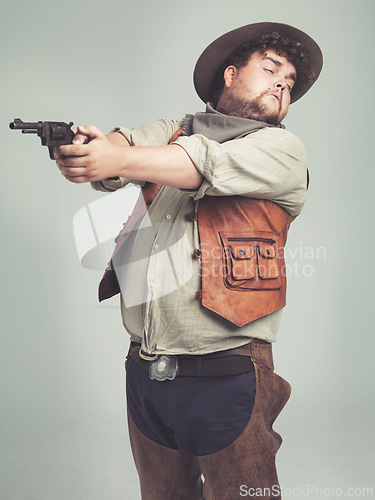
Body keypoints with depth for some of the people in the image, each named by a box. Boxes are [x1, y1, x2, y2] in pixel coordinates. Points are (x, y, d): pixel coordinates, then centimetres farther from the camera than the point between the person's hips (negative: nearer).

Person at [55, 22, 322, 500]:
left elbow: (212, 163, -18)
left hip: (224, 377, -3)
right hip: (144, 373, 4)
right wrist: (91, 146, -30)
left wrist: (121, 161, -32)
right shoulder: (173, 132, 13)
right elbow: (125, 143, -7)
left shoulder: (282, 149, 0)